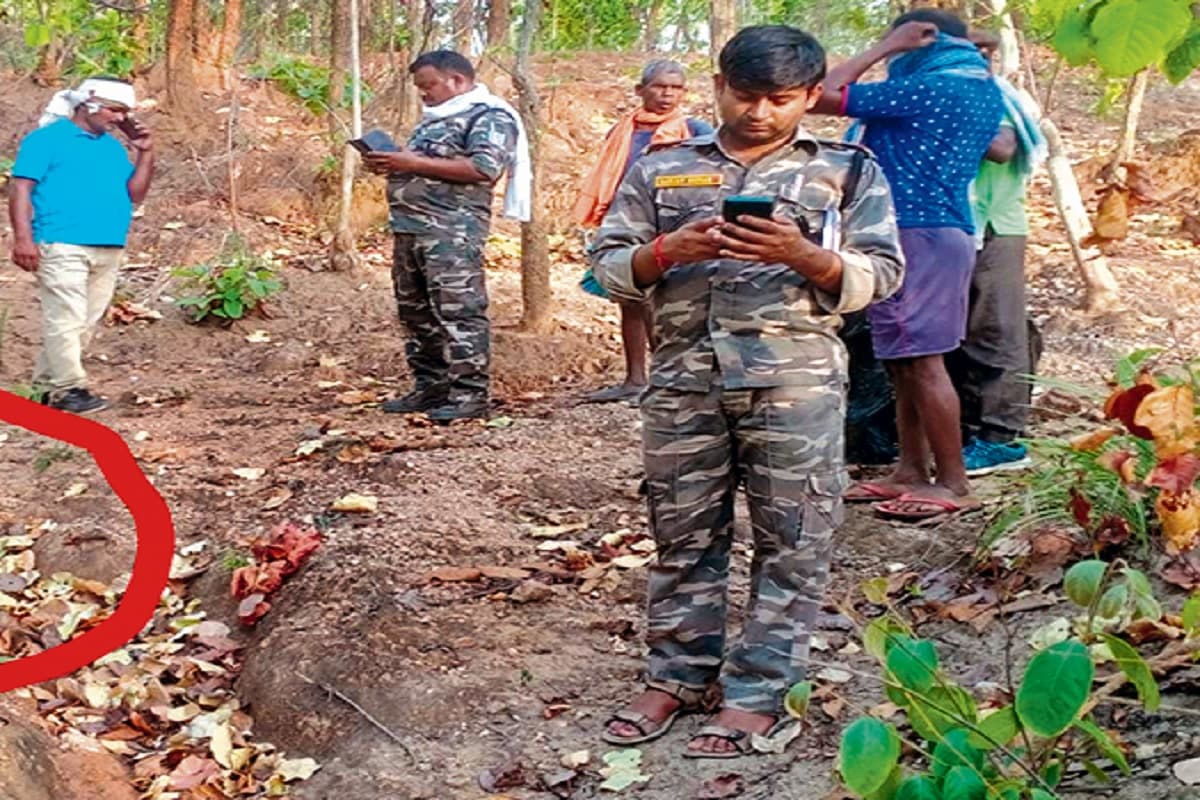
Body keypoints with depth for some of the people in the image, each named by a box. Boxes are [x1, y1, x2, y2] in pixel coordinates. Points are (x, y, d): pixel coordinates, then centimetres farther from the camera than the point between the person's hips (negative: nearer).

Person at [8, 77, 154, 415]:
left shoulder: (113, 146, 19)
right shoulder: (48, 139, 0)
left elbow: (135, 194, 15)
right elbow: (21, 189, -5)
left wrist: (145, 153, 4)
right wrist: (23, 237, -15)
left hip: (109, 249, 7)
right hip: (62, 246, -7)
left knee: (87, 322, 7)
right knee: (66, 318, -10)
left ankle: (47, 384, 15)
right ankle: (69, 388, -5)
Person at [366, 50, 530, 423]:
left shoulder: (489, 116, -5)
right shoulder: (436, 118, 24)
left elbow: (484, 168, -19)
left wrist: (414, 163, -18)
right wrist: (390, 162, 10)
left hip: (452, 230, -10)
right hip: (411, 226, 10)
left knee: (459, 310, -11)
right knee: (417, 311, 12)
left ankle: (470, 393, -8)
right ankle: (430, 387, 20)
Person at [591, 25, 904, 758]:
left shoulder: (848, 169, 6)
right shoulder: (663, 168, 11)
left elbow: (882, 275, 0)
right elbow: (609, 263, 8)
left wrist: (803, 256, -17)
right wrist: (667, 251, -12)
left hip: (796, 381, -2)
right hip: (685, 378, 2)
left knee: (792, 541, 1)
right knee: (684, 533, 10)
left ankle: (759, 696, 10)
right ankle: (677, 677, 23)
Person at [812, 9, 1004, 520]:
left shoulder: (925, 87, -12)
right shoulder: (985, 92, 16)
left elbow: (823, 96, -11)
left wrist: (886, 46, -2)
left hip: (915, 232, -10)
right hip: (950, 229, 10)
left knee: (921, 360, -8)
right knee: (905, 360, 12)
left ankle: (954, 484, -6)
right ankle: (911, 472, 15)